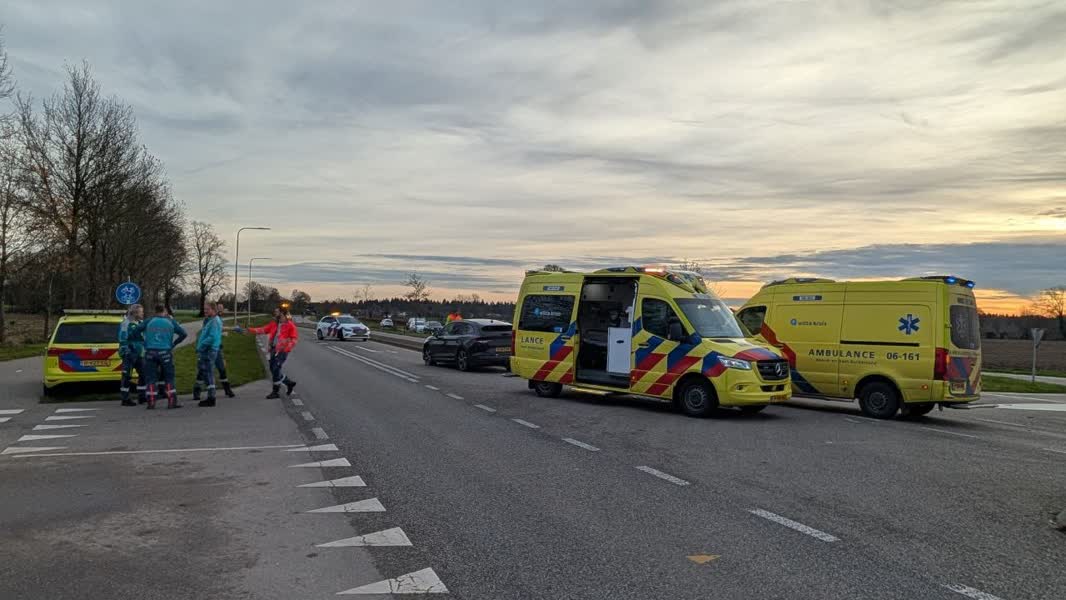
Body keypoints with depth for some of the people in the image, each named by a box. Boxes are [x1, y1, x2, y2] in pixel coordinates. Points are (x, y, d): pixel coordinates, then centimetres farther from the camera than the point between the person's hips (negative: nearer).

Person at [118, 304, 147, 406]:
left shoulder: (140, 323, 15)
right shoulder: (126, 323, -11)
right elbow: (122, 340, -16)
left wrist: (144, 351, 22)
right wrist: (126, 352, -21)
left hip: (139, 354, 9)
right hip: (130, 354, -9)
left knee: (143, 374, 10)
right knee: (127, 376, -4)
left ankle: (141, 397, 19)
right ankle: (125, 399, 1)